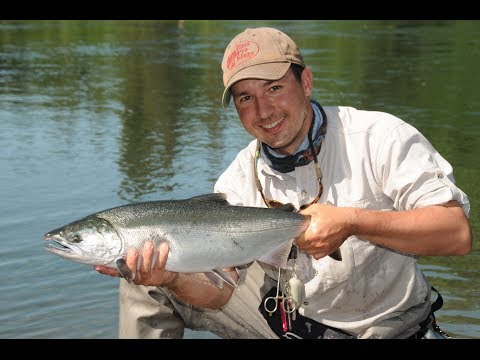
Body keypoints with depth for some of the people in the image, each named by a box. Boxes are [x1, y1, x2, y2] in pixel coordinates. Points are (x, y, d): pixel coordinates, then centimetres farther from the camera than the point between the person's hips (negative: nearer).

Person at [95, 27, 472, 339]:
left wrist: (353, 221, -33)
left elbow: (457, 233, -22)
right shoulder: (236, 184, -2)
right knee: (147, 277, -4)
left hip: (385, 328, -4)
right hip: (285, 319, 4)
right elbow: (219, 290, -8)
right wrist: (173, 279, -31)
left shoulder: (379, 137, -15)